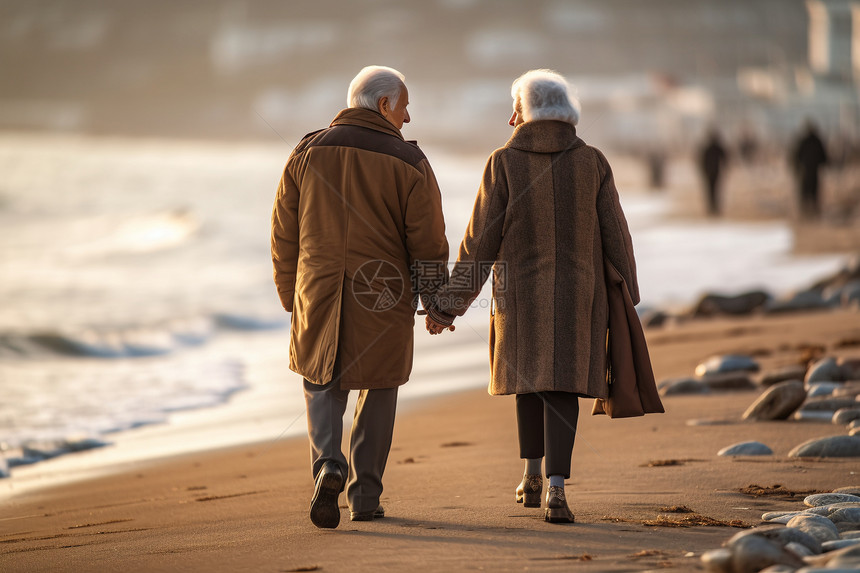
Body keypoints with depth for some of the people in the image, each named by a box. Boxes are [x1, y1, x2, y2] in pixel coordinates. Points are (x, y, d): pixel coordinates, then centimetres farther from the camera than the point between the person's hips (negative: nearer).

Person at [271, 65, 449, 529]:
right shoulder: (408, 163, -6)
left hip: (318, 294, 2)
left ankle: (328, 466, -9)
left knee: (322, 382, 17)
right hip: (384, 297, -2)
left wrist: (290, 298, 18)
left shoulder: (307, 153, 2)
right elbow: (428, 243, -5)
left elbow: (284, 235, 7)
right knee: (379, 389, 15)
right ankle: (365, 495, 14)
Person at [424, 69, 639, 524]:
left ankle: (532, 477, 29)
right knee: (562, 387, 0)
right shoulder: (591, 163, -2)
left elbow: (480, 243, -8)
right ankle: (555, 489, -16)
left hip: (520, 293, 0)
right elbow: (614, 236, 1)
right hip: (577, 295, 0)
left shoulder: (504, 163, -7)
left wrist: (448, 304, -1)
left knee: (530, 377, 20)